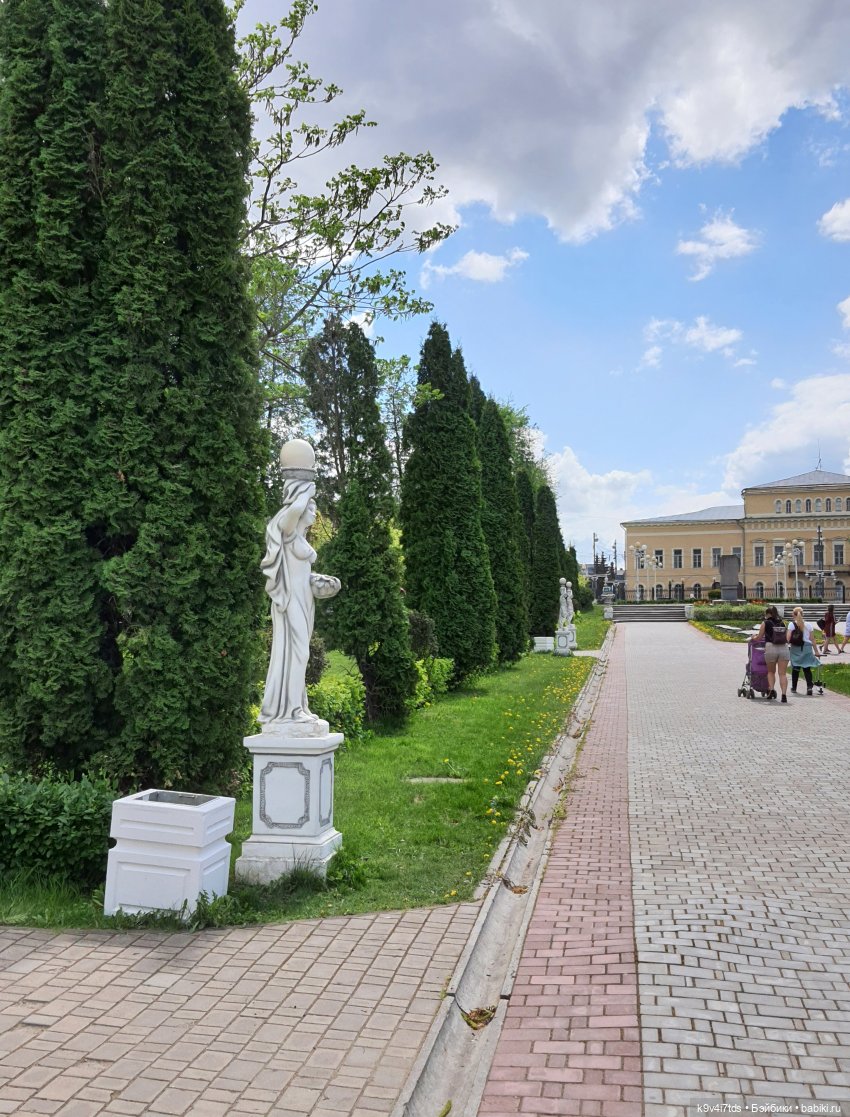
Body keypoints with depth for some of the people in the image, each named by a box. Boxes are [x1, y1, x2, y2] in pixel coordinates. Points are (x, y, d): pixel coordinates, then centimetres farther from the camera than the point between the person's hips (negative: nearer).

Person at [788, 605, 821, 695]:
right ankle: (809, 687, -12)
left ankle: (794, 688, 20)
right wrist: (816, 651, 7)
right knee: (807, 669, 4)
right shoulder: (808, 625, 3)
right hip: (807, 648, 1)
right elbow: (812, 639, 3)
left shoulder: (791, 625, -2)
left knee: (795, 669, 11)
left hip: (795, 648, -1)